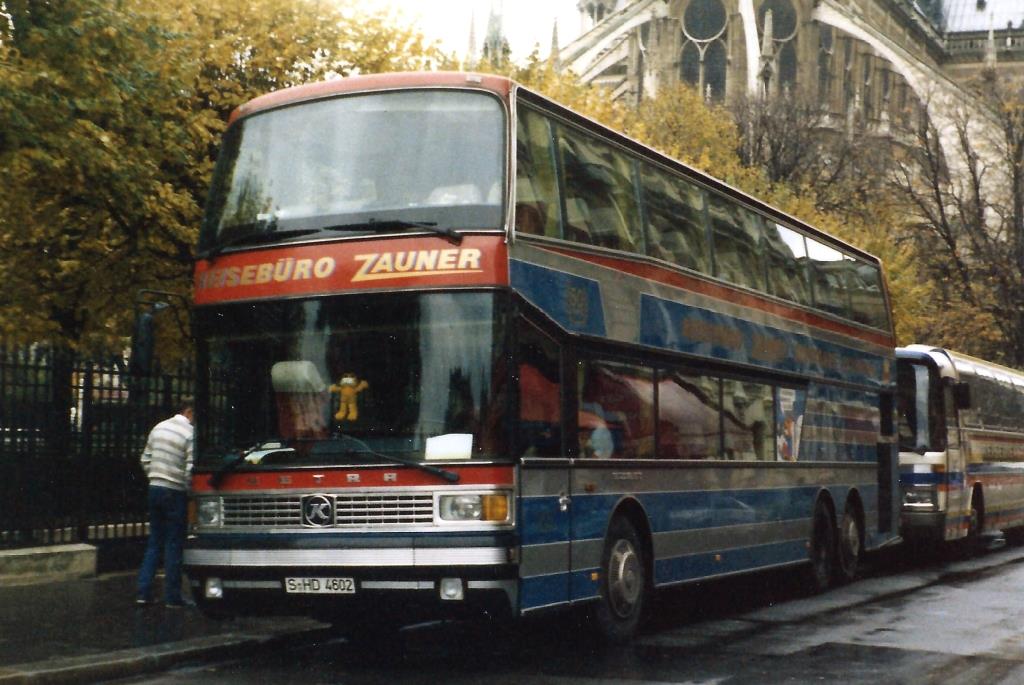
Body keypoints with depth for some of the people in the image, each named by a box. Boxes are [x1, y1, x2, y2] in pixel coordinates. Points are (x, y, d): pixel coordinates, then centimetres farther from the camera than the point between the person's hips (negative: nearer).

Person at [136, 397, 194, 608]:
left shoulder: (159, 428, 10)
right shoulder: (190, 433, -12)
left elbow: (145, 460, 14)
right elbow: (190, 469, -16)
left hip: (155, 489, 6)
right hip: (175, 493, -6)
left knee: (154, 542, 13)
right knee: (174, 544, 1)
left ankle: (143, 592, 9)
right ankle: (172, 596, 4)